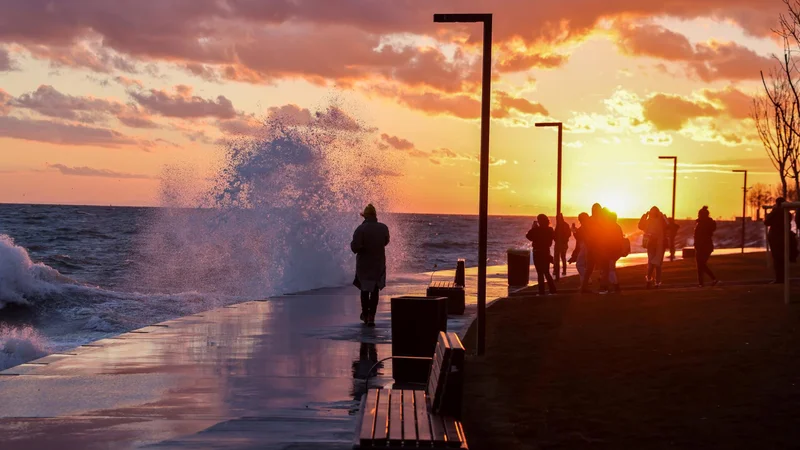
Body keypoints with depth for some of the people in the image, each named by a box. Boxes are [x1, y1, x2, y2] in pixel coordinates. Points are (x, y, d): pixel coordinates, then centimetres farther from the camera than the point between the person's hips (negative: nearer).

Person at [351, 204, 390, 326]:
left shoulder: (361, 229, -17)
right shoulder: (383, 228, -4)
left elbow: (355, 247, -21)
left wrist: (353, 244, -1)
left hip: (364, 264, -2)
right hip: (379, 264, 2)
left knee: (365, 290, 17)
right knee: (375, 291, 7)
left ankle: (365, 314, 26)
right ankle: (371, 316, -3)